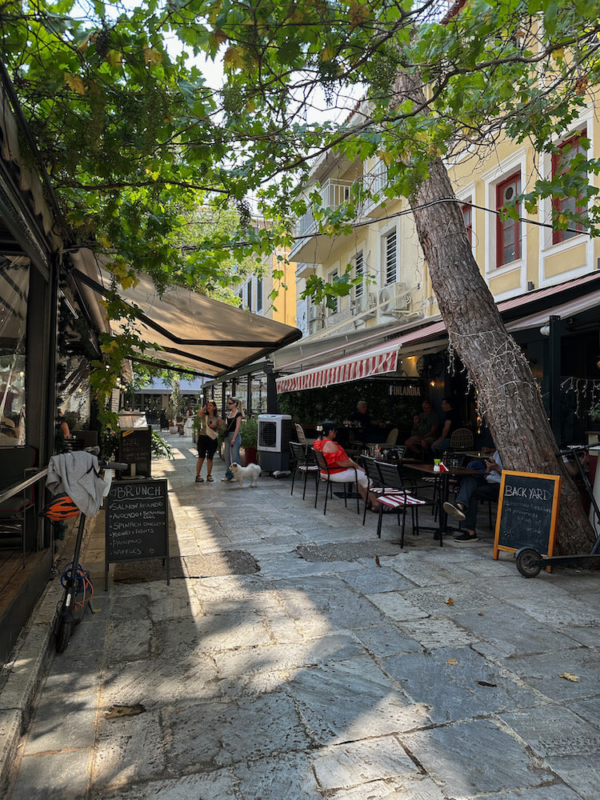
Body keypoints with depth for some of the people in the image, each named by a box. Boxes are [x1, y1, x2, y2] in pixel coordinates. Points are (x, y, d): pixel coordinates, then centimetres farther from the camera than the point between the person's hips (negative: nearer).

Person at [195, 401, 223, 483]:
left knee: (210, 458, 7)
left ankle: (209, 475, 20)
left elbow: (219, 429, 13)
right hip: (203, 437, -2)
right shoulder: (204, 415, 1)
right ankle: (198, 476, 2)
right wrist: (204, 407, -10)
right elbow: (199, 413, -22)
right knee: (201, 457, -3)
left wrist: (218, 426, -8)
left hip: (213, 439, 2)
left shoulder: (217, 418, 6)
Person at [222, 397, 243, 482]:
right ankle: (229, 475, 17)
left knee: (234, 456, -5)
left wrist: (233, 439, -18)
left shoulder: (238, 414, -9)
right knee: (227, 456, 9)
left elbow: (237, 427, -14)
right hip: (227, 435, 8)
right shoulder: (229, 413, 14)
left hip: (235, 435, -8)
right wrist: (223, 424, 2)